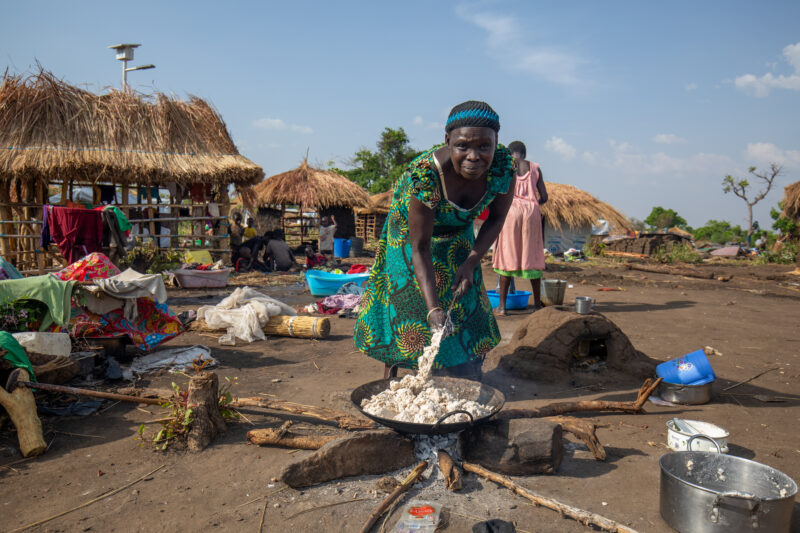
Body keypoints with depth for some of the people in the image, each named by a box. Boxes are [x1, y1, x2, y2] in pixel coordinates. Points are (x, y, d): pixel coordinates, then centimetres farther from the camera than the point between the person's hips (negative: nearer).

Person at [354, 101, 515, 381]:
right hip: (411, 235, -4)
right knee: (406, 306, 2)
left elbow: (496, 219, -10)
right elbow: (420, 247, -34)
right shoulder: (424, 174, -40)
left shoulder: (503, 166, -28)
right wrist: (433, 309, -40)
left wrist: (471, 263, -21)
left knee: (463, 310, 7)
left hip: (456, 239, 4)